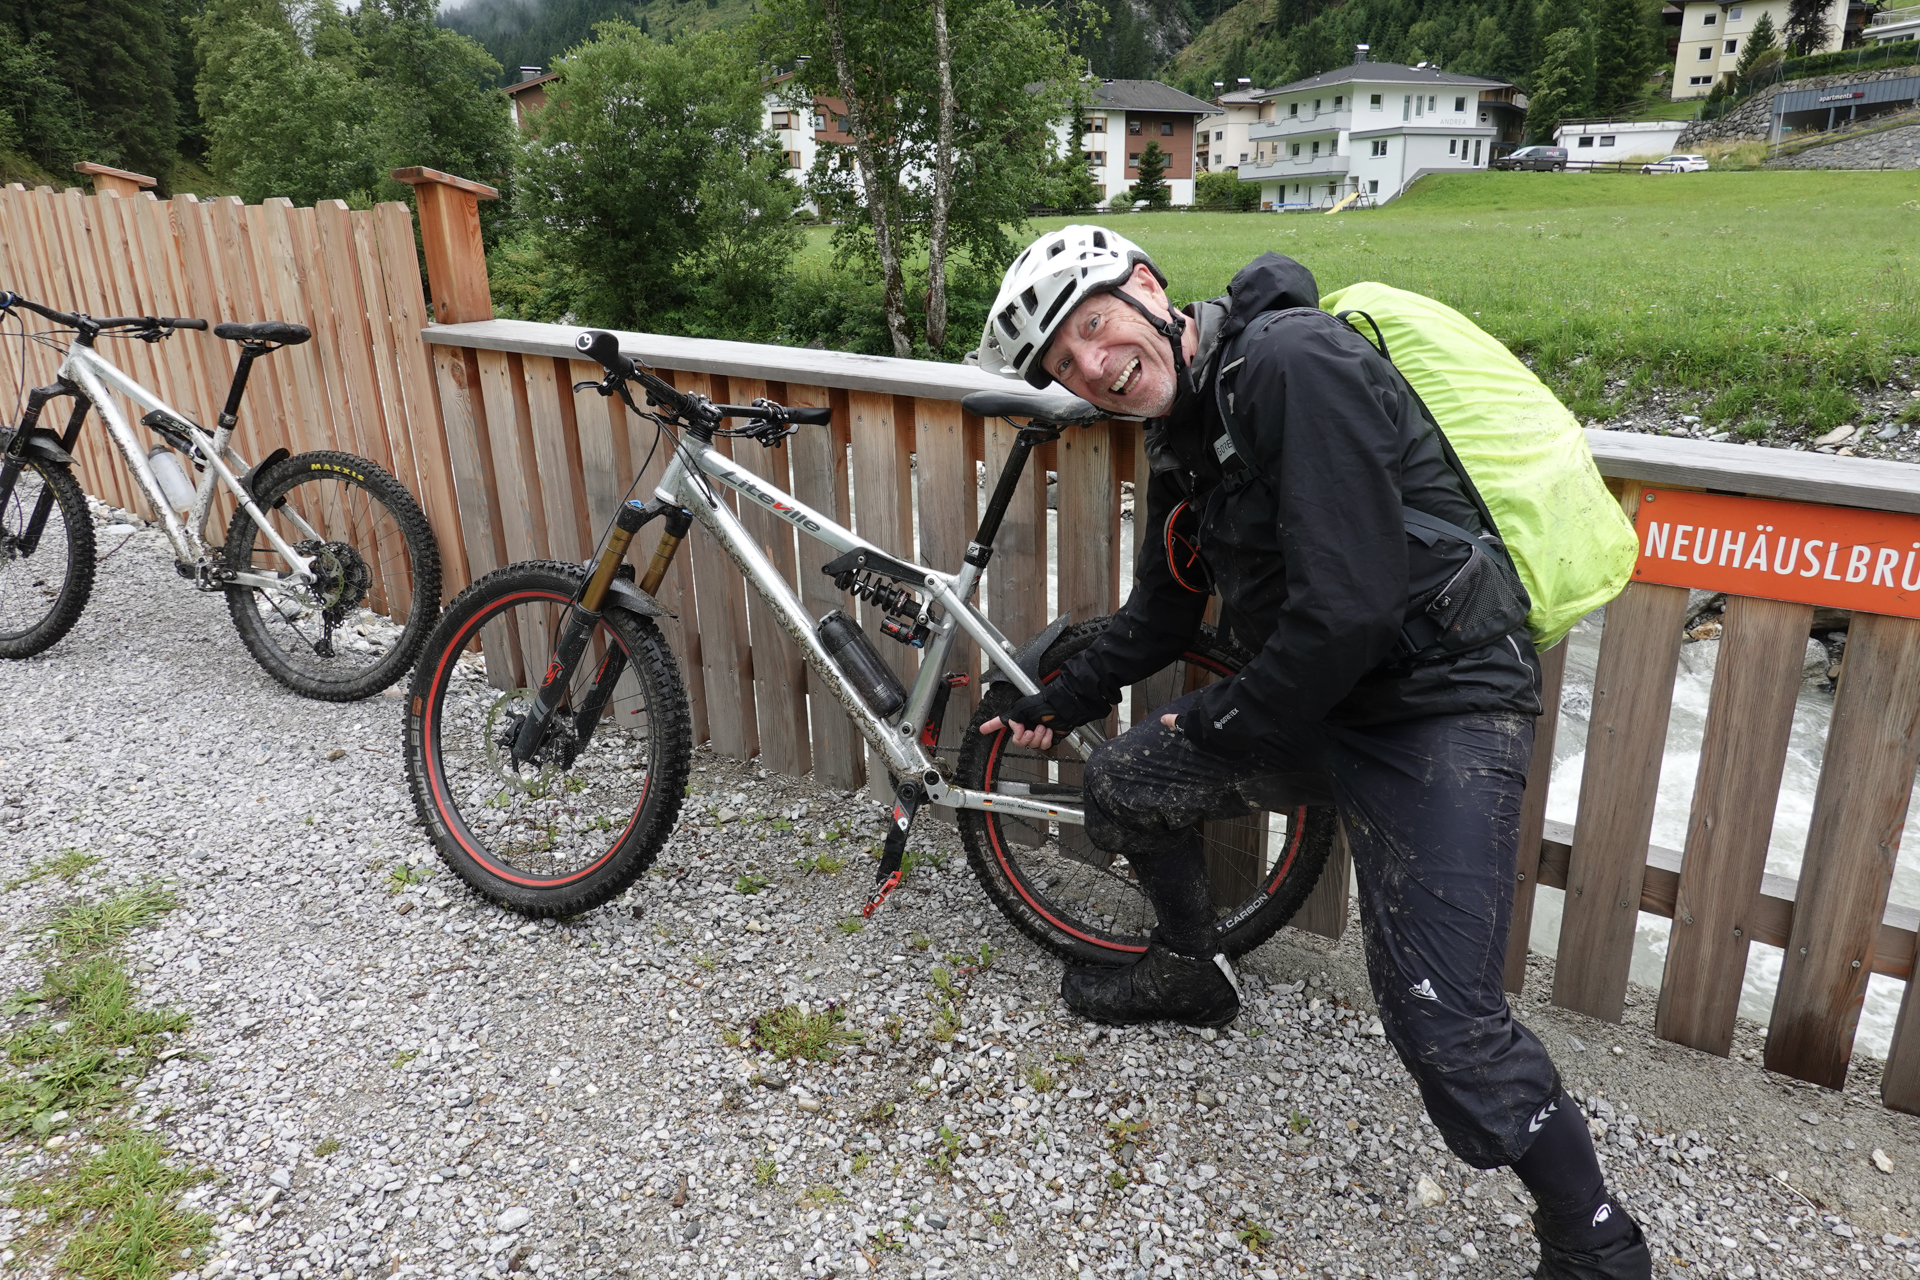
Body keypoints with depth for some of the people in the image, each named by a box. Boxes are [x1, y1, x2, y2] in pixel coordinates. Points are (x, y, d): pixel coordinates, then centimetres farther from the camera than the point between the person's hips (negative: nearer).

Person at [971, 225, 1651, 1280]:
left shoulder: (1294, 363, -21)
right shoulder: (1182, 433, 9)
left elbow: (1347, 606, -28)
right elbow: (1163, 611, 23)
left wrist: (1223, 729, -12)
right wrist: (1055, 706, 31)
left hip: (1438, 710, -9)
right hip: (1317, 703, 9)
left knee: (1441, 1017, -16)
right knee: (1121, 783, 12)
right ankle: (1189, 974, 37)